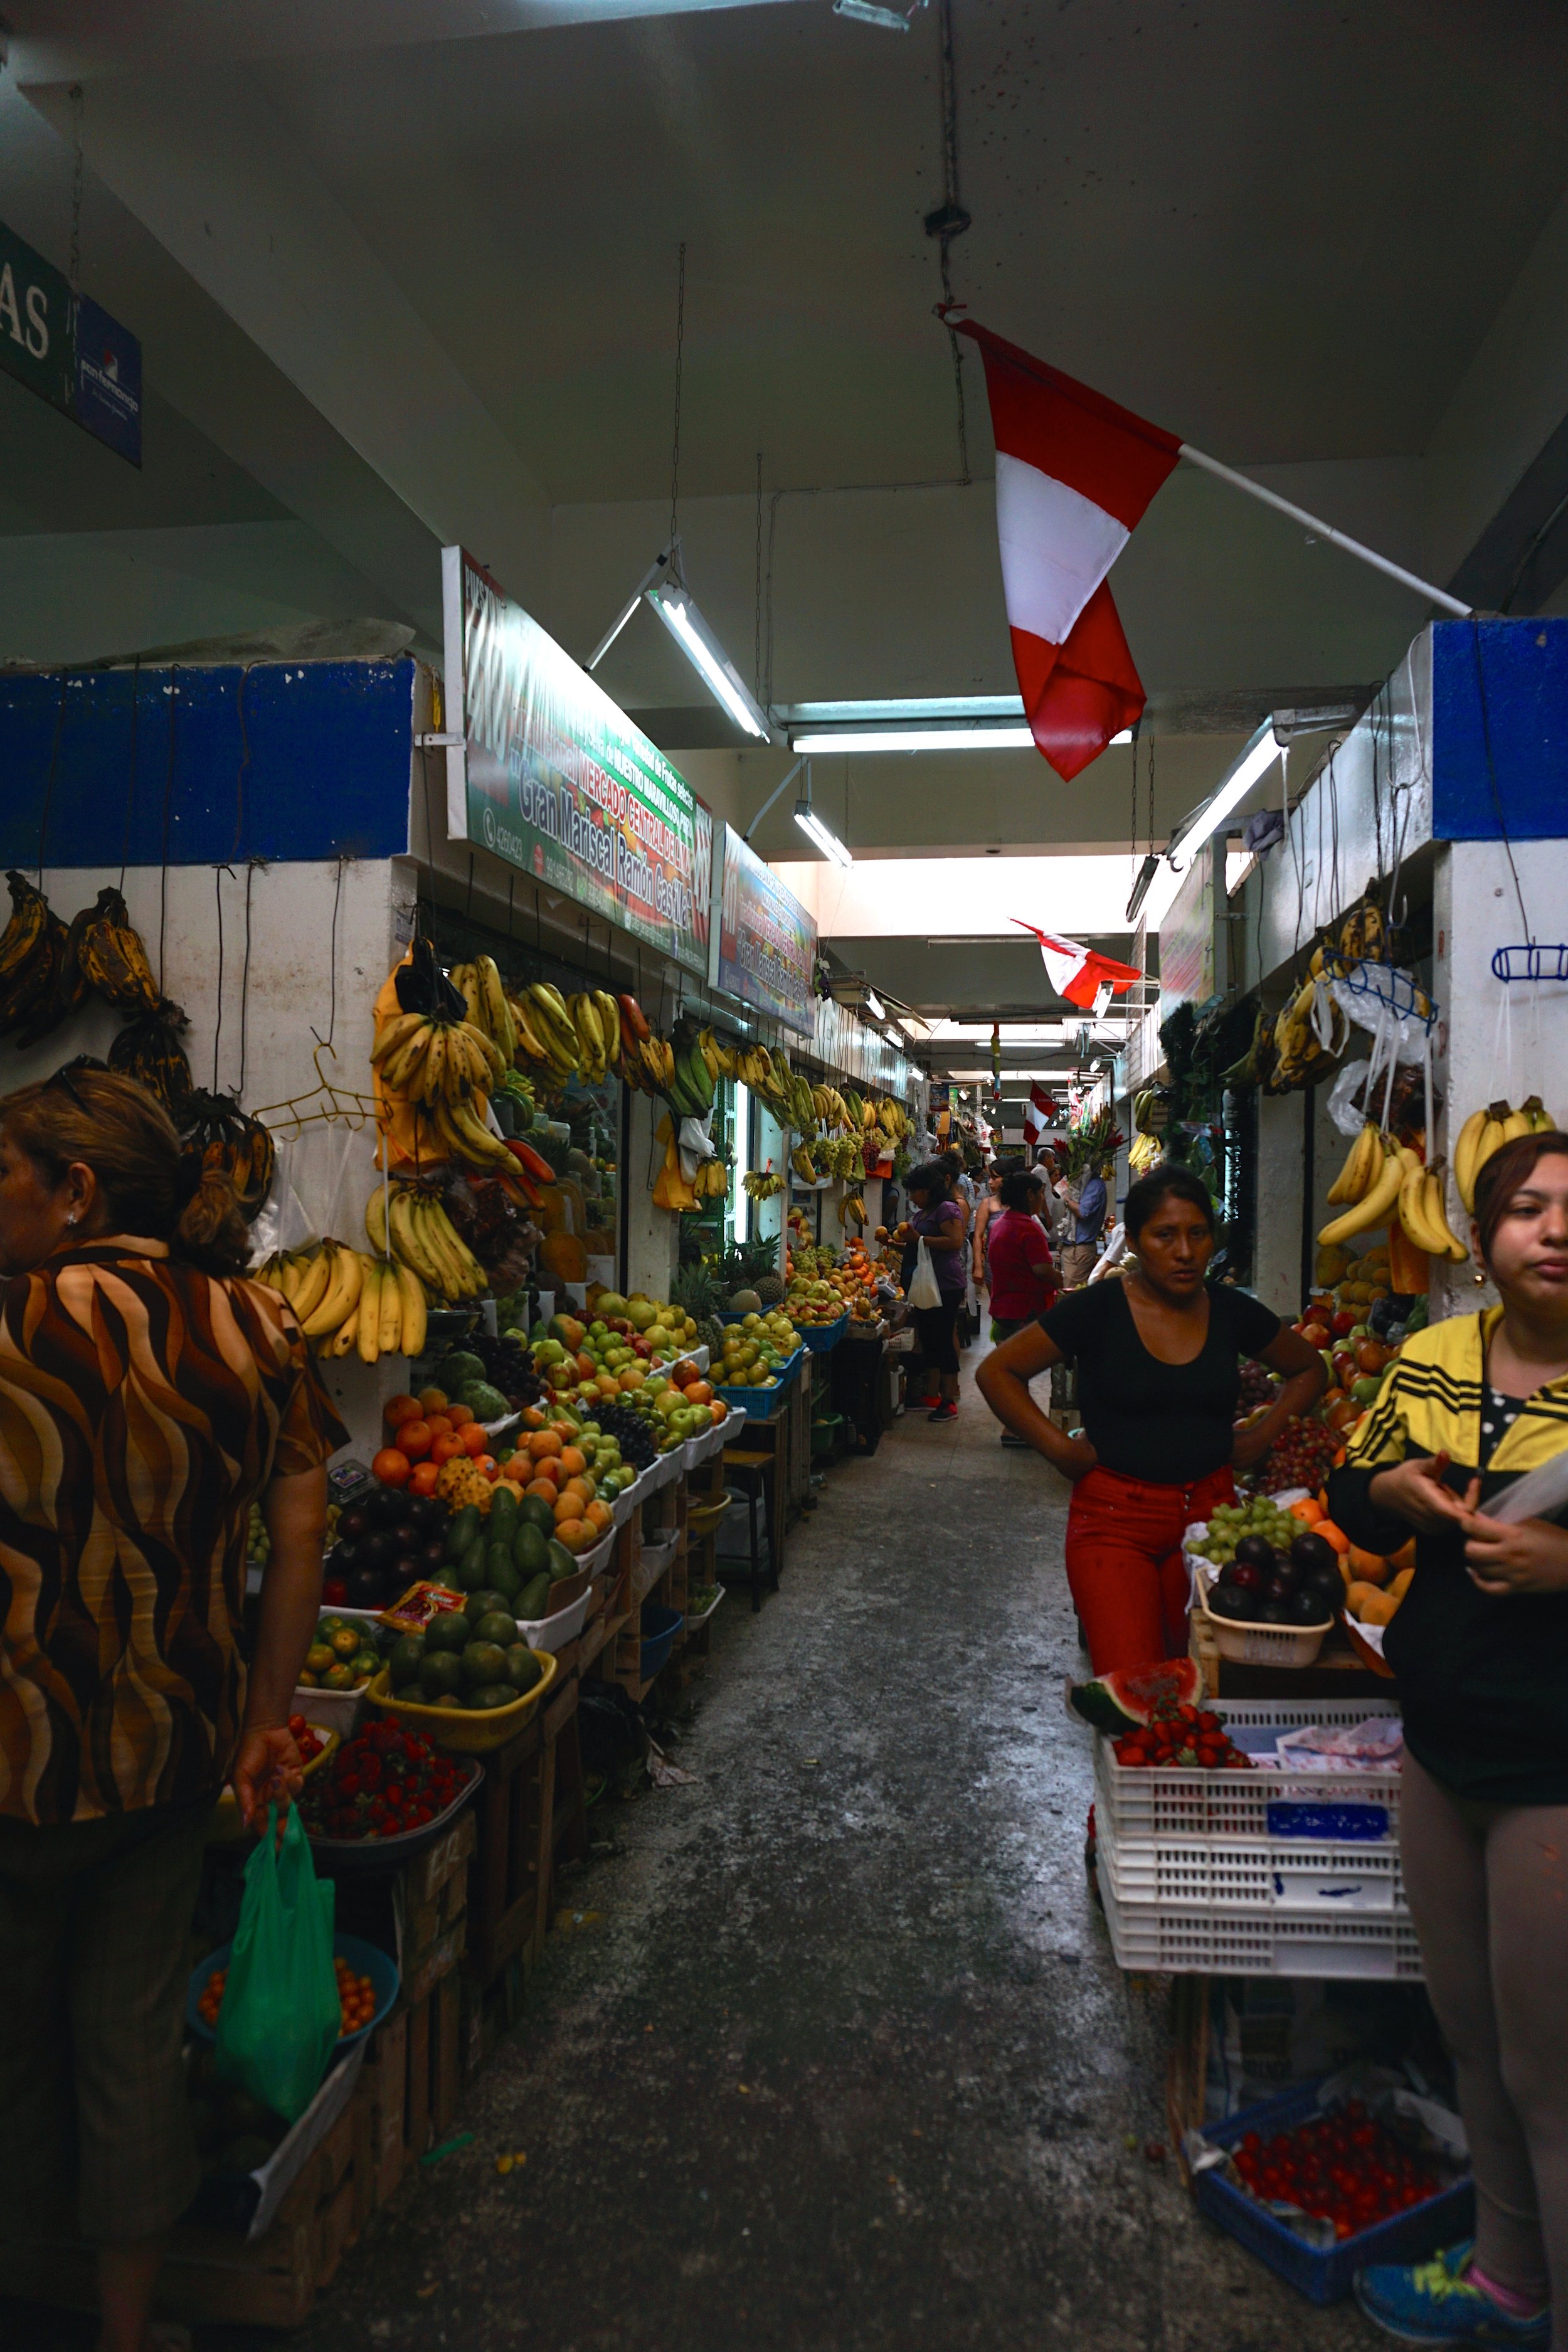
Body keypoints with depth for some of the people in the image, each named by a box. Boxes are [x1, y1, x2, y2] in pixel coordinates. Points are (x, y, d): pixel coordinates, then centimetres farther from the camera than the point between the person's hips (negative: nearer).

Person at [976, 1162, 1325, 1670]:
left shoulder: (1233, 1314, 5)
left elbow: (1309, 1369, 23)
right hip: (1113, 1518, -3)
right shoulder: (1096, 1310, -6)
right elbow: (997, 1372, -1)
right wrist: (1059, 1448, -6)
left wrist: (1262, 1436, 10)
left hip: (1209, 1512, 3)